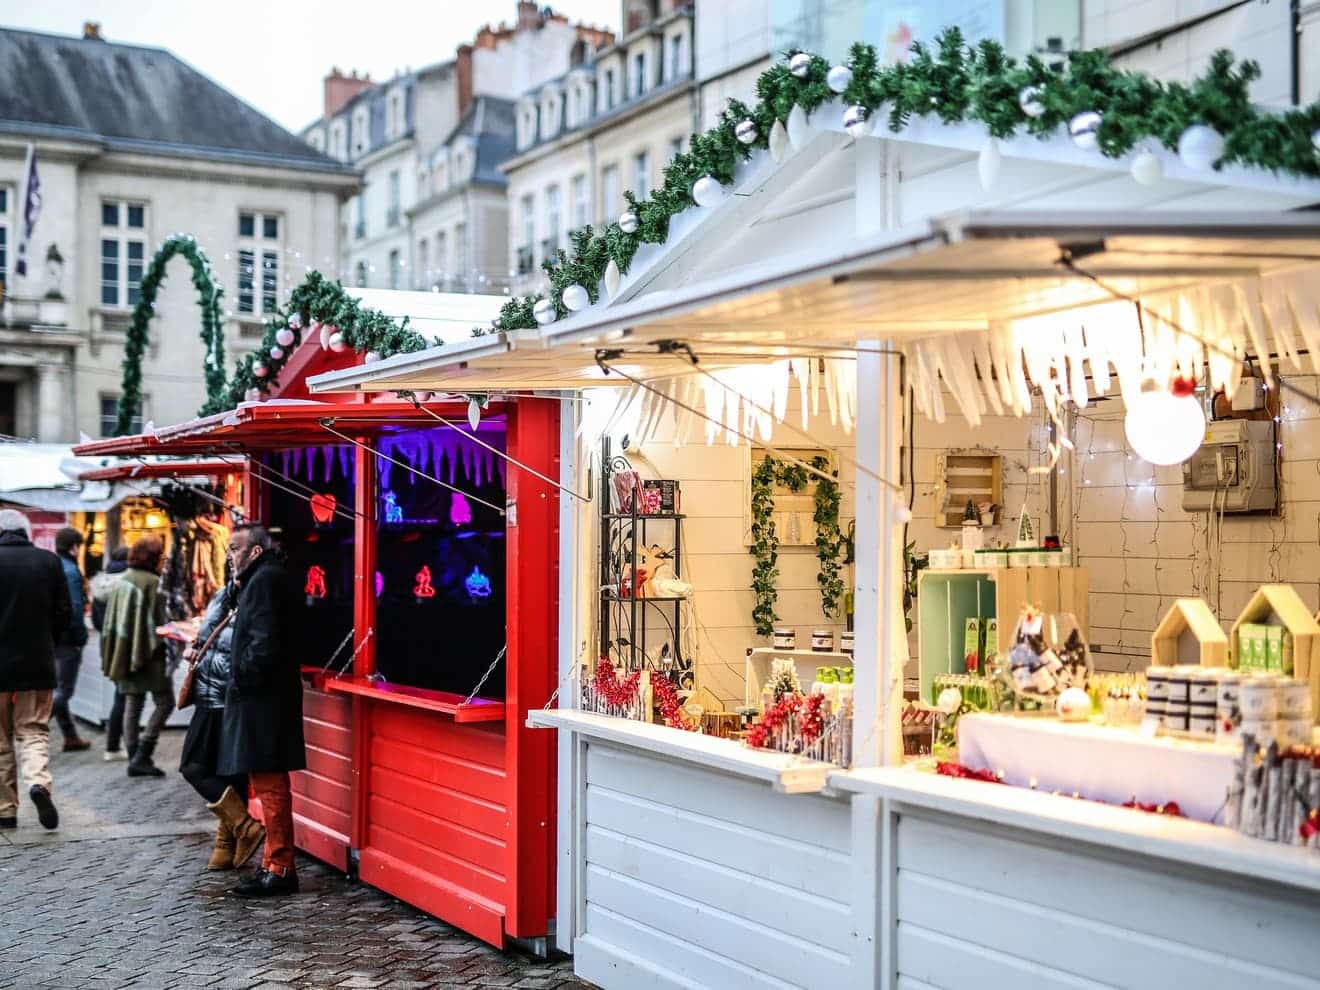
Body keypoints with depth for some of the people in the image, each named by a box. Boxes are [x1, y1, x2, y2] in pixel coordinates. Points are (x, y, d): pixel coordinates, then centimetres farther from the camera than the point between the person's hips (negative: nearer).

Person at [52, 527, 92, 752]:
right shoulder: (70, 571, -16)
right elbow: (75, 609, -20)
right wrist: (81, 637, -12)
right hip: (67, 639, -8)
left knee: (59, 688, 16)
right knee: (63, 690, -2)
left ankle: (71, 737, 25)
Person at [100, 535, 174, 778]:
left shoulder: (122, 581, 10)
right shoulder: (154, 583, -12)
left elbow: (111, 621, 14)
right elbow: (160, 621, -15)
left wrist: (112, 656, 18)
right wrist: (166, 648, -6)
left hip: (124, 654, 8)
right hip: (149, 653, -8)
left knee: (132, 705, 11)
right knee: (165, 702, 0)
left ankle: (134, 758, 11)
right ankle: (142, 755, -8)